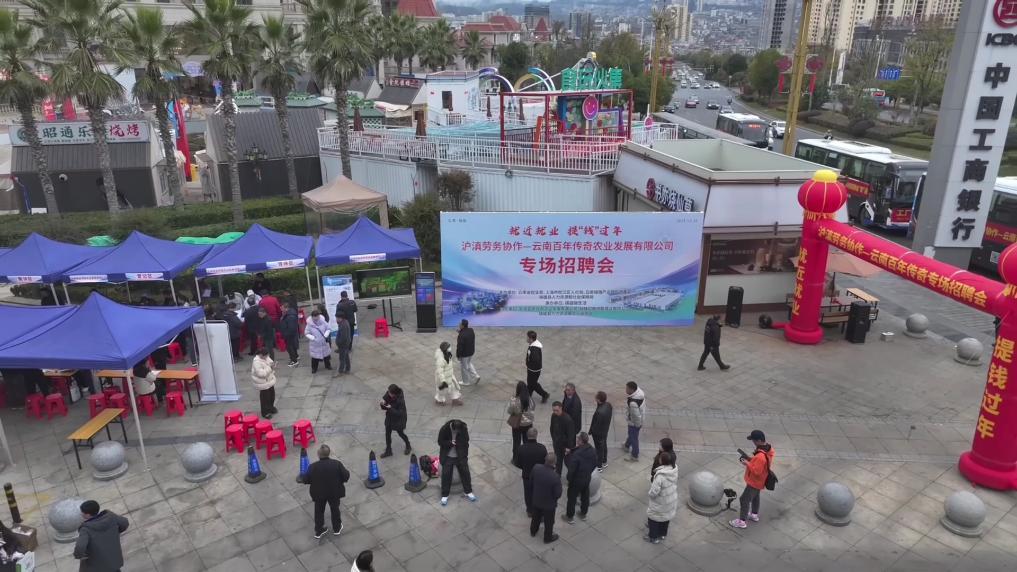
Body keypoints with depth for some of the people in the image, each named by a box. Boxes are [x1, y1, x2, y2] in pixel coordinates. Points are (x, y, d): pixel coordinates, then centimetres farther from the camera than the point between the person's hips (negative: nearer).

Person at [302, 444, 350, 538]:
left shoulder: (313, 466, -23)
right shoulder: (337, 463, -23)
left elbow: (305, 480, -14)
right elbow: (346, 476, -18)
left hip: (318, 493, 0)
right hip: (334, 492, 0)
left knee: (319, 511, 23)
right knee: (335, 509, 24)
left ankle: (318, 531, 38)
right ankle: (337, 528, 41)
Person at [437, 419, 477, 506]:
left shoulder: (464, 429, -16)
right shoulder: (444, 429, -21)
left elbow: (466, 442, -2)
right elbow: (440, 442, -8)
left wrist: (464, 455, -2)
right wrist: (450, 443, -25)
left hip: (460, 456, 2)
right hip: (447, 457, -2)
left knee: (465, 473, 6)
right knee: (446, 475, 0)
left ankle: (468, 492, 25)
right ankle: (444, 495, 15)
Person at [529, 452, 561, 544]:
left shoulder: (536, 468, -24)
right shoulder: (555, 477, -38)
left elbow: (531, 479, -3)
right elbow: (558, 494, -25)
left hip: (536, 500, 4)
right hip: (549, 504, -4)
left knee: (536, 516, 32)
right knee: (549, 522, 24)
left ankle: (533, 531, 56)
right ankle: (548, 538, 47)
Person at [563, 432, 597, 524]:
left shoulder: (577, 454, -34)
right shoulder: (592, 451, -12)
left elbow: (572, 469, -26)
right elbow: (594, 464, 3)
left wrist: (569, 479, -9)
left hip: (576, 480, -6)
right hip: (587, 479, 6)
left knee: (572, 498, 14)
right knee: (585, 496, 24)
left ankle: (570, 517, 30)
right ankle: (583, 514, 43)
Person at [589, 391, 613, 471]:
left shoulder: (599, 412, -40)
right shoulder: (608, 405, -14)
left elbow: (596, 425, -28)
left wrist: (591, 431, -9)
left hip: (598, 432, -8)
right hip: (605, 430, 8)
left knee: (599, 449, 13)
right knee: (604, 446, 27)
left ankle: (599, 466, 33)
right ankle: (604, 462, 47)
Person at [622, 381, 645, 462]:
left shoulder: (633, 403, -43)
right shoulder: (639, 391, -16)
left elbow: (636, 416, -33)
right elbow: (644, 399, 4)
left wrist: (638, 424, -12)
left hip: (634, 423, -9)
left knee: (634, 438, 15)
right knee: (631, 434, 33)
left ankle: (634, 456, 38)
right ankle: (627, 446, 60)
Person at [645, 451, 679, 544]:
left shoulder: (660, 475, -37)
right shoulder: (674, 470, -14)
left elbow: (653, 492, -31)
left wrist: (649, 494, -9)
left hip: (660, 503, -7)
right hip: (671, 501, 7)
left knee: (653, 518, 18)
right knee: (666, 517, 28)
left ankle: (653, 537, 34)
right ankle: (662, 534, 48)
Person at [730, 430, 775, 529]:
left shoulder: (760, 456, -39)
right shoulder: (768, 448, -10)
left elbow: (756, 471, -32)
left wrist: (747, 463, -21)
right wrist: (751, 459, -2)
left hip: (754, 482, -9)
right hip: (758, 481, 9)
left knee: (744, 499, 5)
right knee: (755, 496, 28)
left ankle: (742, 521, 17)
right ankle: (754, 515, 47)